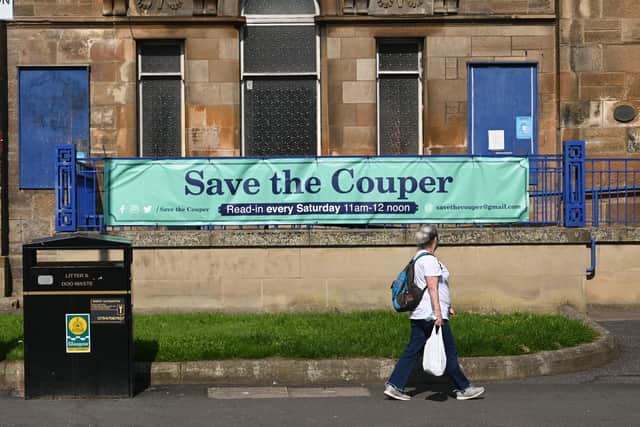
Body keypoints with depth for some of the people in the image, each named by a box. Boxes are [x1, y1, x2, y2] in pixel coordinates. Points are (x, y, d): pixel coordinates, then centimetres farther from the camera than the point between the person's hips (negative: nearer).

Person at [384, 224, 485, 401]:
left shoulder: (417, 258, 18)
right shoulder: (429, 259, -14)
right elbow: (432, 288, -20)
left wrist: (447, 306, 28)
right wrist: (438, 313, -22)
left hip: (419, 315, 10)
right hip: (431, 315, -10)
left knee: (412, 351, 7)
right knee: (449, 352, 1)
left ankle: (394, 386, 3)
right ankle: (463, 388, 11)